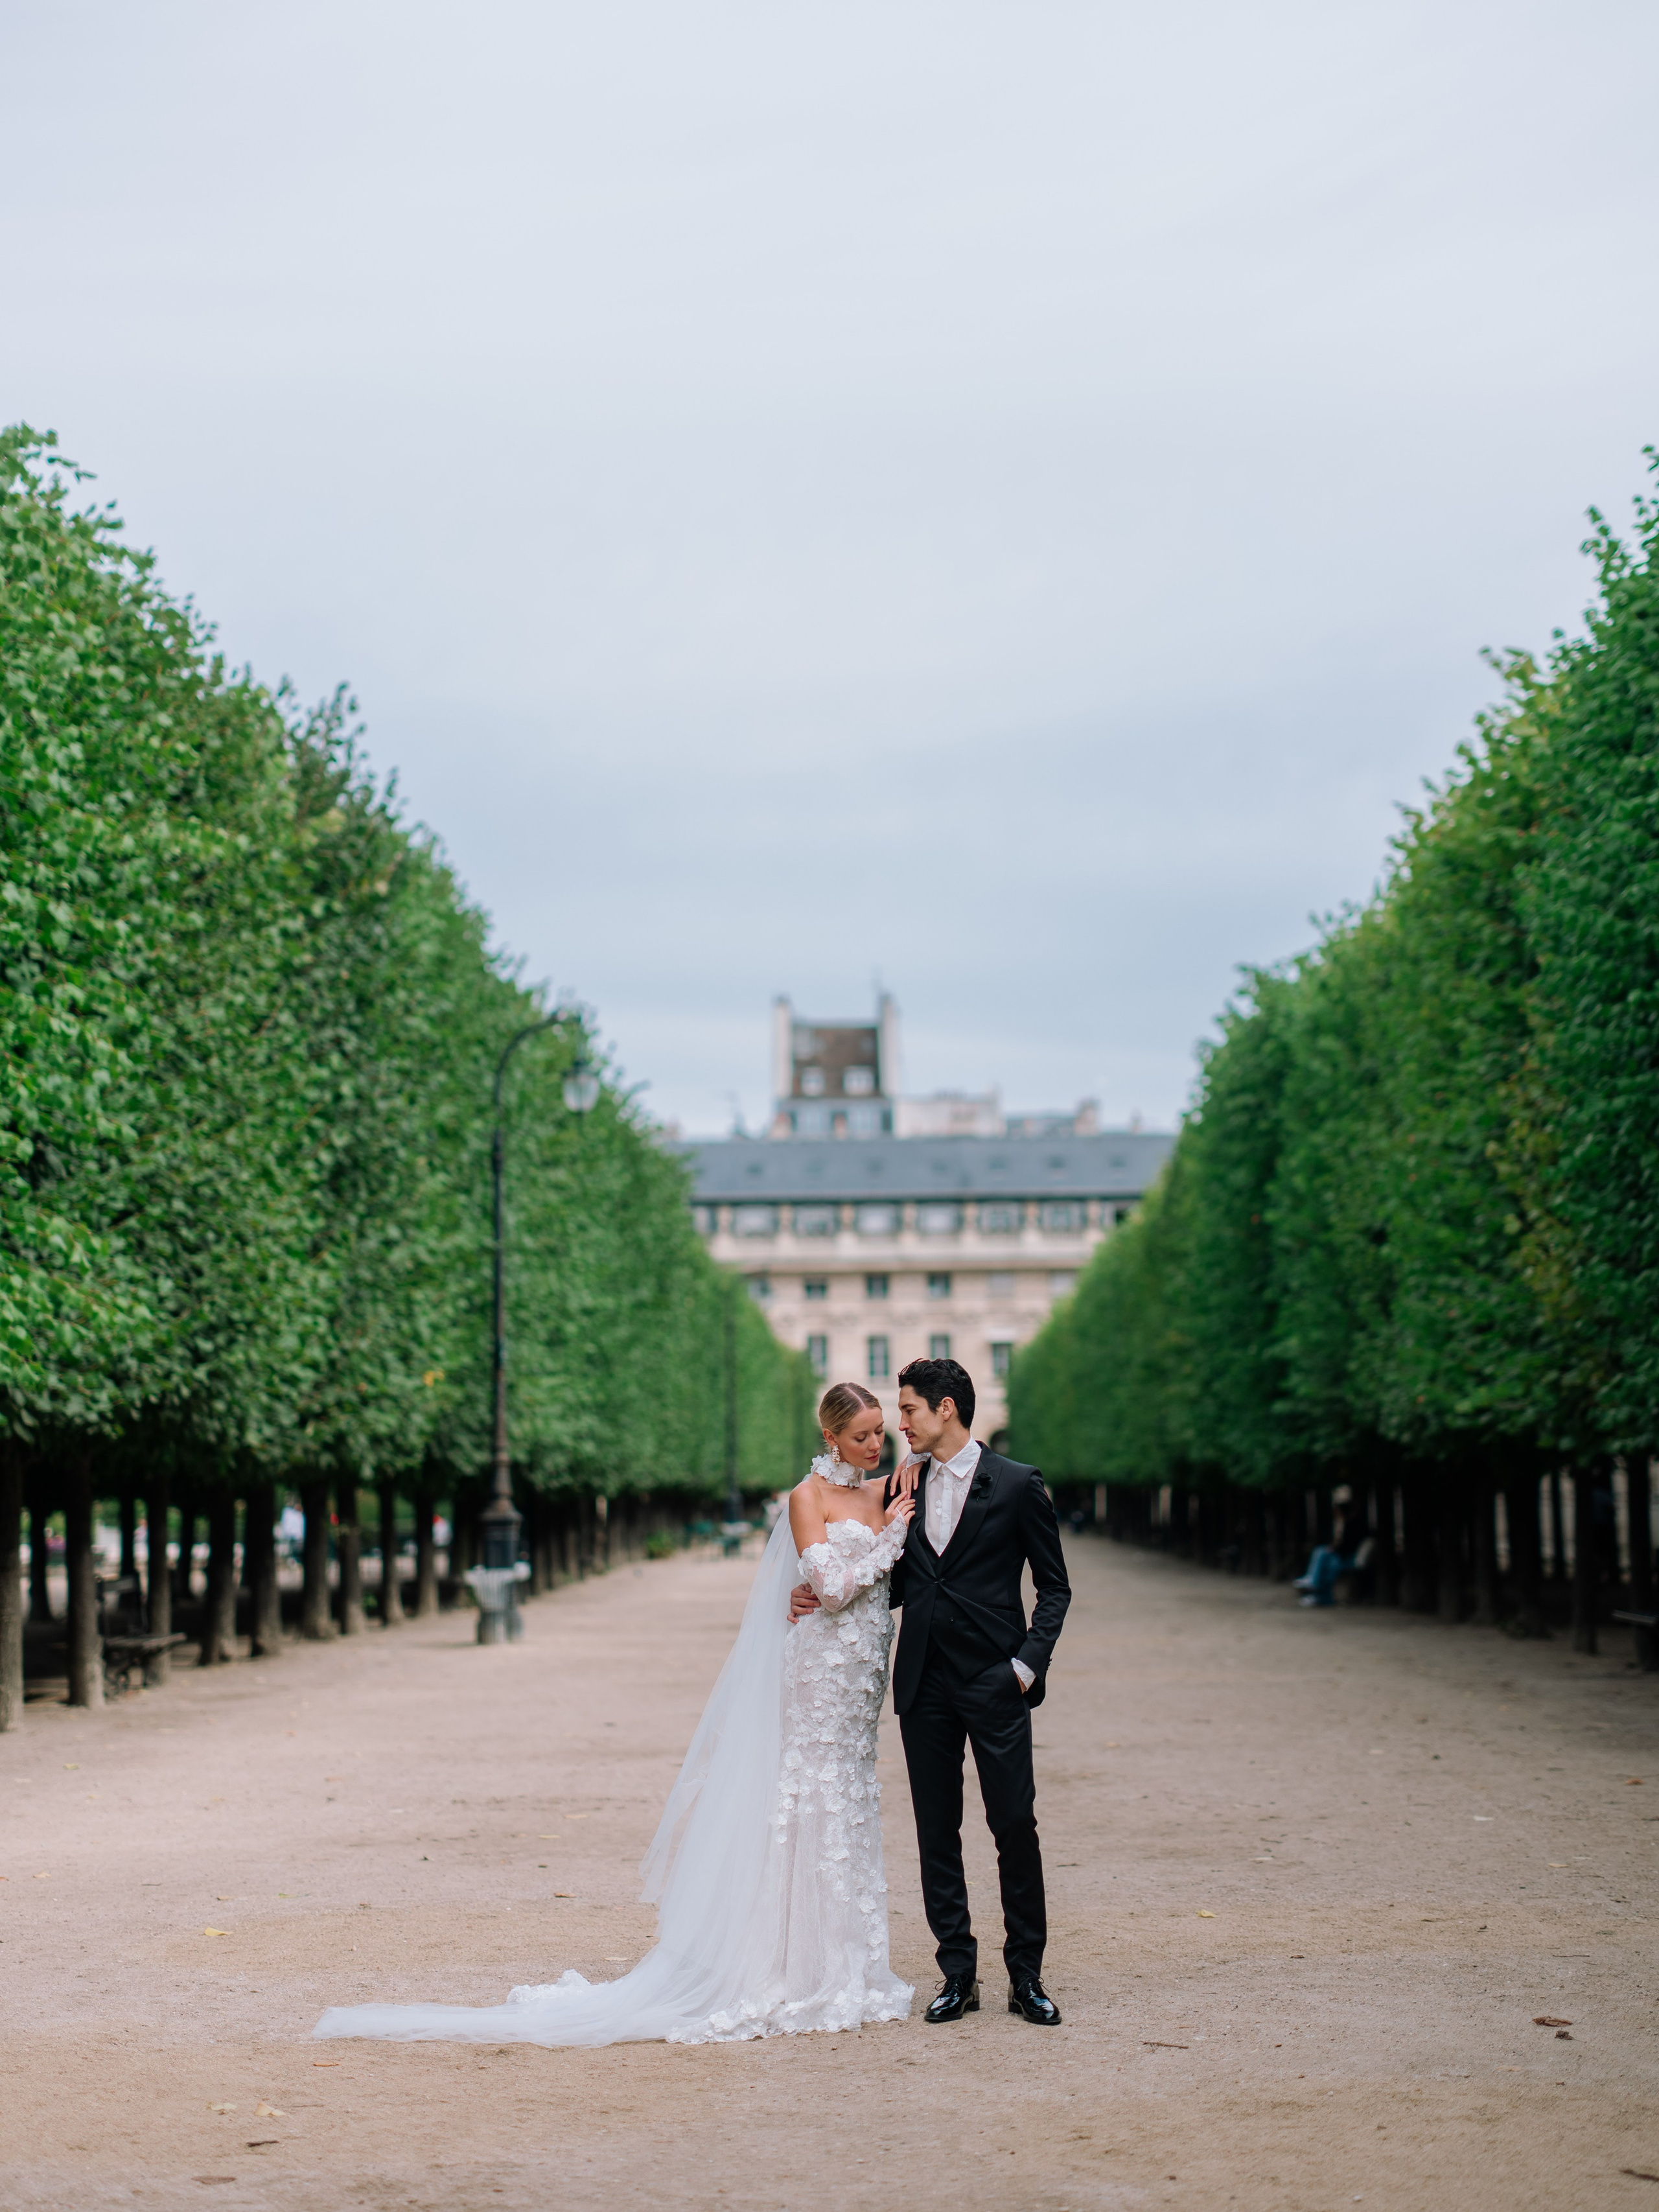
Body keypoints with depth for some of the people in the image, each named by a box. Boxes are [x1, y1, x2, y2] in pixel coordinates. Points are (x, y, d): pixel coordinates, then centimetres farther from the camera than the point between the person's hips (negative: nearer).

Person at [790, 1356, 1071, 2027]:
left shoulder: (1016, 1485, -3)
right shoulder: (905, 1486, 10)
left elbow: (1054, 1586, 2)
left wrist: (1028, 1662, -9)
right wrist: (819, 1594, 3)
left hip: (994, 1682, -4)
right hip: (925, 1682, 4)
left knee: (1015, 1825, -2)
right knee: (936, 1832, 6)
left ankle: (1026, 1974, 9)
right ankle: (958, 1974, 14)